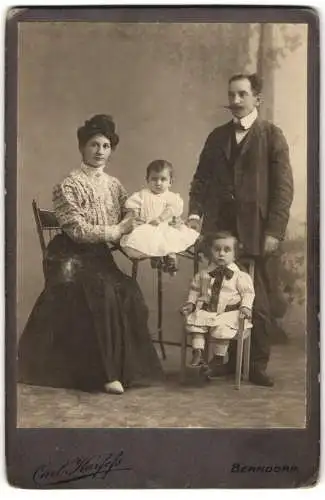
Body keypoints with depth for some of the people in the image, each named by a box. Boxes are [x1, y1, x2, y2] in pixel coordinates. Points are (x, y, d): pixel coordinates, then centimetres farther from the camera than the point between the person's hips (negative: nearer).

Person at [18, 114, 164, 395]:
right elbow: (76, 229, -15)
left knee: (129, 294, -22)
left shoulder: (114, 186, 12)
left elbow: (128, 222, 11)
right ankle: (105, 372, -18)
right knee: (104, 294, -29)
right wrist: (115, 232, -19)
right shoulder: (69, 186, -6)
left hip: (101, 258, 5)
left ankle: (125, 366, -9)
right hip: (72, 259, -5)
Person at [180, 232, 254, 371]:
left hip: (229, 312, -3)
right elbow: (195, 289, 19)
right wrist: (191, 302, 6)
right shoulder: (203, 274, 9)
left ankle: (218, 358, -9)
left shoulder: (240, 276, 0)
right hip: (206, 310, 3)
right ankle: (198, 352, -12)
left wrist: (245, 306, -13)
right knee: (195, 321, -21)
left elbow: (248, 292, 1)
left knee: (222, 328, -28)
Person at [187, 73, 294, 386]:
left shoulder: (271, 135, 3)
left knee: (256, 302, 3)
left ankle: (257, 365, 15)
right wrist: (194, 212, -3)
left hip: (254, 231, -3)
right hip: (218, 229, 3)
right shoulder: (217, 136, 15)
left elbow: (283, 187, -3)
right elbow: (201, 179, 14)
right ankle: (227, 359, 17)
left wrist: (274, 231, -11)